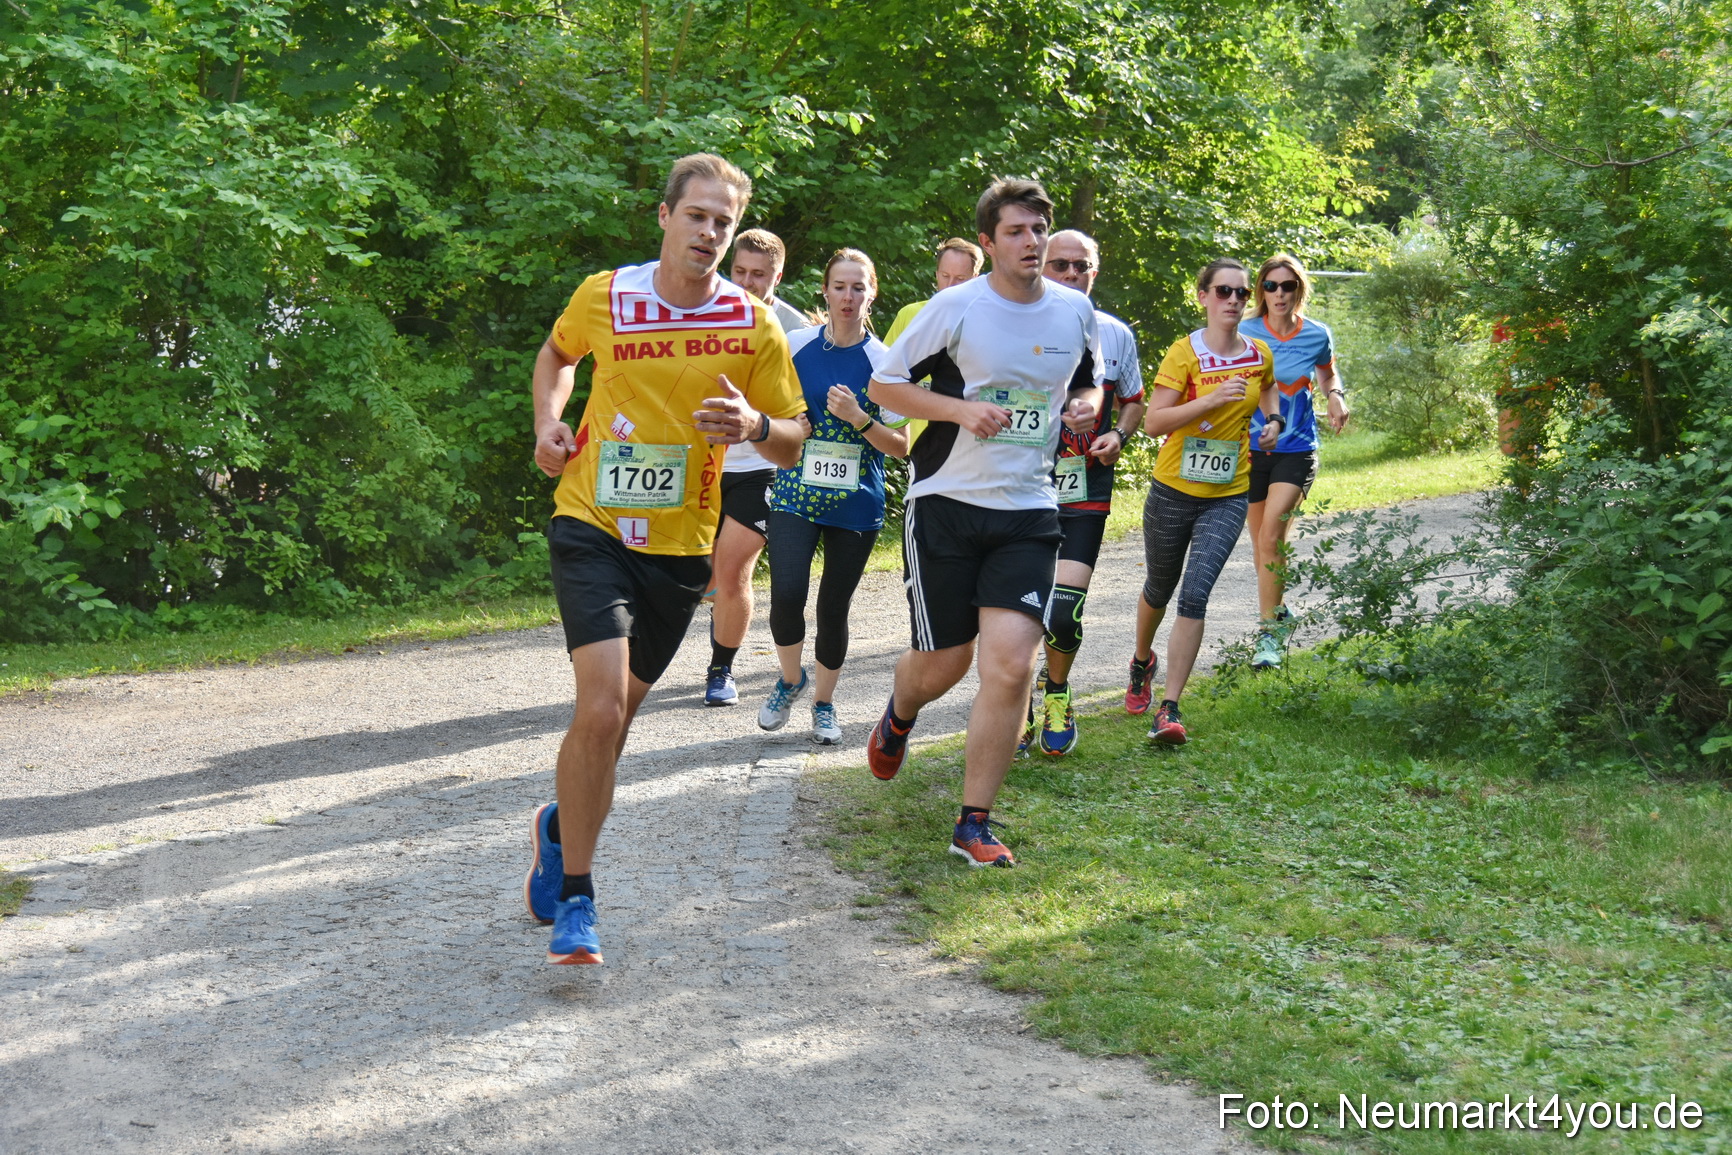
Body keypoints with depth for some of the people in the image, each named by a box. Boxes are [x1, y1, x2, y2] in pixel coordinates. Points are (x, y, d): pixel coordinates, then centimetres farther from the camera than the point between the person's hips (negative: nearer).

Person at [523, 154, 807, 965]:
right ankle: (574, 897, -6)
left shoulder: (753, 326, -3)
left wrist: (757, 427, -20)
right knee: (602, 705, -19)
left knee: (617, 712, 13)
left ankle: (561, 825, 44)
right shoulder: (603, 297, -2)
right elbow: (557, 354, 20)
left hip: (680, 543, 2)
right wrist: (548, 422, 3)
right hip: (591, 526, -2)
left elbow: (795, 442, 2)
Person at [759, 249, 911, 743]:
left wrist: (858, 419, -16)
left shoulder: (884, 362, -2)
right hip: (796, 494, 0)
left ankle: (824, 703, 26)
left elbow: (901, 446, -2)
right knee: (787, 594, -16)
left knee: (834, 606, 3)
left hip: (857, 503, 0)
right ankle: (791, 678, 13)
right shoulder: (797, 346, 1)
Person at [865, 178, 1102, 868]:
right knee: (944, 663, 6)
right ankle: (898, 717, 45)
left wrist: (1085, 405, 0)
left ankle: (973, 826, -1)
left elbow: (1089, 382, 24)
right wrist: (962, 408, -15)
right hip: (946, 503, -2)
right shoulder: (955, 307, -6)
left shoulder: (1077, 311, 6)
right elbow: (884, 384, -1)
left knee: (1011, 664, -12)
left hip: (1028, 510, 2)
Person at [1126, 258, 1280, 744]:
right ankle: (1142, 661, 50)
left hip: (1227, 497, 1)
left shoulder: (1260, 355, 3)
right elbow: (1152, 422, -19)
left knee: (1195, 595, -15)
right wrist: (1212, 399, -27)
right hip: (1173, 491, -1)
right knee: (1159, 589, 18)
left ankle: (1169, 710, -13)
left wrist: (1273, 422, 8)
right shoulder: (1184, 353, -11)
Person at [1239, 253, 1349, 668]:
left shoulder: (1317, 335, 0)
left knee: (1271, 535, -19)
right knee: (1262, 543, 11)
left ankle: (1268, 633, -15)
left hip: (1296, 450, -1)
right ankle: (1278, 610, 36)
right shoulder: (1246, 334, -4)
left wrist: (1335, 396, 0)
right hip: (1253, 447, 1)